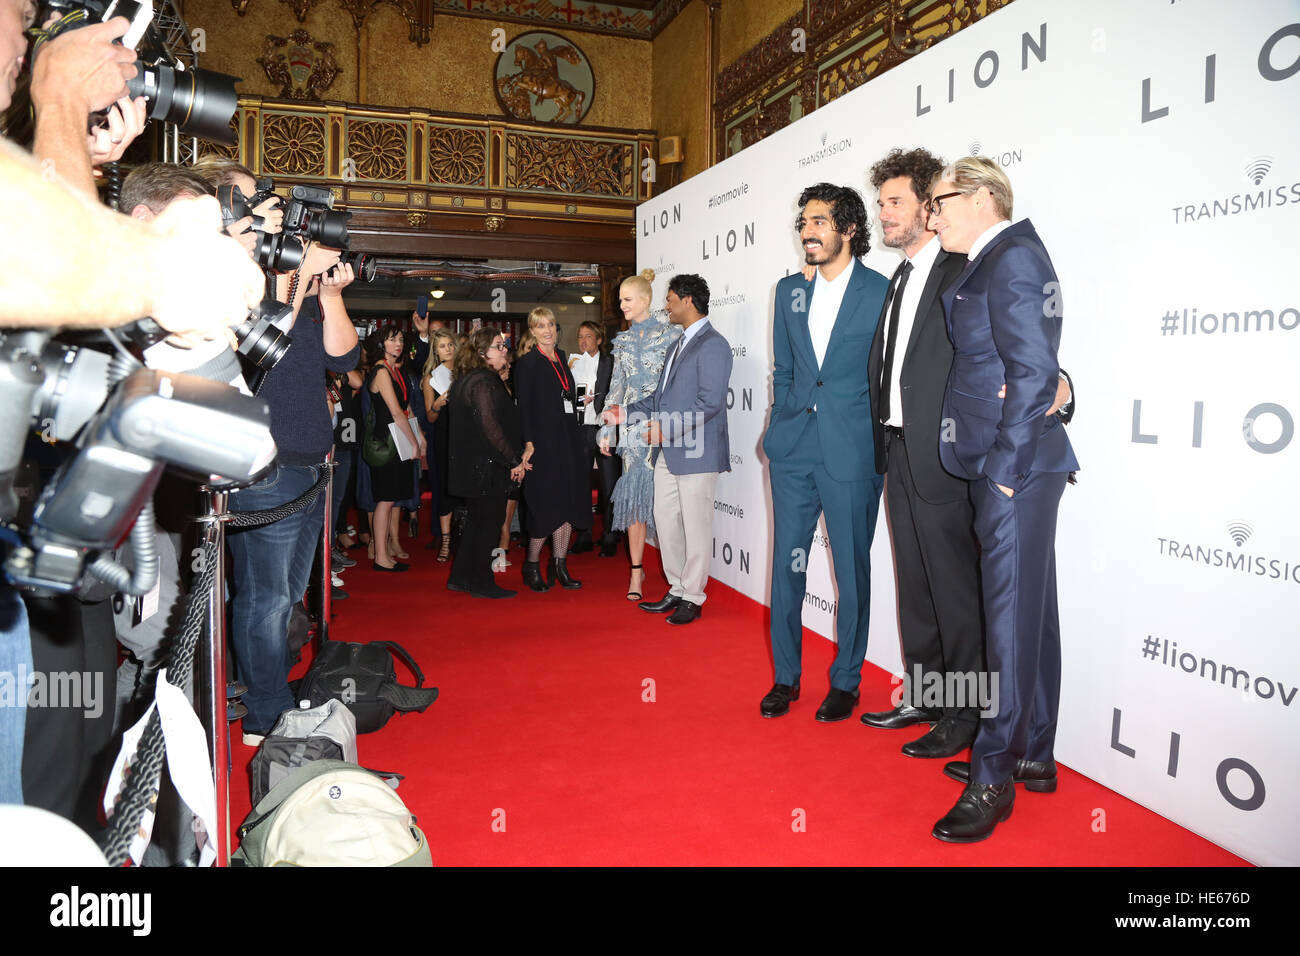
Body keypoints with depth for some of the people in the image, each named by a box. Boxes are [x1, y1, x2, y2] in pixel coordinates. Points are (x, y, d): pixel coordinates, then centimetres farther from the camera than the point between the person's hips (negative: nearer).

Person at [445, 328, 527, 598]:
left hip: (470, 465, 10)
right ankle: (481, 582, 10)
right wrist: (515, 460, -17)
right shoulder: (484, 382, -17)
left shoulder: (466, 380, 15)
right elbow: (490, 427, -23)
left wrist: (514, 456, 14)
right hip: (485, 467, -10)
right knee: (490, 521, 0)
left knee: (479, 520, 18)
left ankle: (460, 577, 25)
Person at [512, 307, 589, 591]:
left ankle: (559, 565, 16)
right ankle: (531, 565, 11)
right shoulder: (528, 363, -5)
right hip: (544, 442, -6)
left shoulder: (562, 357, 14)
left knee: (568, 504, 7)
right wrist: (529, 444, -17)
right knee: (547, 507, -4)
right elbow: (523, 406, -9)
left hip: (569, 440, 7)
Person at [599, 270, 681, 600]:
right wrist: (607, 430, 12)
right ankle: (636, 571, 10)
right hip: (632, 425, 4)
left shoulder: (670, 334, 0)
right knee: (634, 495, 3)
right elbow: (616, 387, 16)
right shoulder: (623, 340, 14)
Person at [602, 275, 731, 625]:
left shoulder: (713, 345, -11)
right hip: (667, 452, 9)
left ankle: (693, 599, 12)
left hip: (696, 452, -9)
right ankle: (678, 590, 25)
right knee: (665, 520, 12)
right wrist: (624, 413, 16)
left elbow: (710, 401, -20)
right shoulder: (678, 345, 20)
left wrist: (666, 429, -20)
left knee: (695, 526, 0)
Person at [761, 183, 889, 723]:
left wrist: (880, 447, -3)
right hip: (793, 450, 4)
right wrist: (782, 427, 10)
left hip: (852, 453, -4)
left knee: (852, 570, 6)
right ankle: (785, 677, 23)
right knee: (786, 562, 8)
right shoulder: (790, 290, 12)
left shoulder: (882, 292, -3)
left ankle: (846, 682, 22)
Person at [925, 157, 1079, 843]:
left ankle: (993, 780, 7)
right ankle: (1032, 755, 29)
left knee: (1013, 618, -3)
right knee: (1027, 610, 15)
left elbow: (1033, 374, -19)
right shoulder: (991, 263, 17)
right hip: (1002, 468, 10)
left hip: (1015, 467, -10)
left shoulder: (1014, 257, -11)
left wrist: (1003, 470, -17)